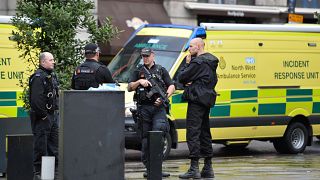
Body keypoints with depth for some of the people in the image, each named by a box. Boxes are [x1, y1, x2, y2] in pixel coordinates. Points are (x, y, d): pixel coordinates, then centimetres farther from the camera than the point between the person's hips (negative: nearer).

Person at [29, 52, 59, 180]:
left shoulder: (52, 76, 16)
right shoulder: (38, 77, -15)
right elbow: (36, 99, -22)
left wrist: (56, 110, 15)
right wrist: (43, 115, -20)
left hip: (52, 115, 9)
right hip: (41, 117, -9)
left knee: (54, 144, 12)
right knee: (41, 145, -6)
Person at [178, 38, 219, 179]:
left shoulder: (197, 62, -15)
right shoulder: (211, 61, 16)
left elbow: (181, 78, -13)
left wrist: (187, 64, 2)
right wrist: (193, 82, 6)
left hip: (196, 99, -10)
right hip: (207, 100, 10)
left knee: (193, 132, -9)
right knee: (204, 133, 14)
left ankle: (194, 168, -14)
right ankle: (208, 168, 16)